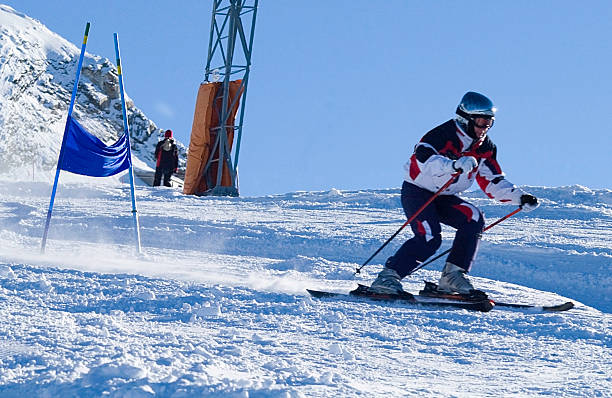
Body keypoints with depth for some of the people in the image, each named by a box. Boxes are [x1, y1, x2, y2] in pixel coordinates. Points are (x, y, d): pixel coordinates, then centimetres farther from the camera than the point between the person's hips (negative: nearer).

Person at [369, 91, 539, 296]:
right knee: (429, 237, -26)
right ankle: (388, 277, -17)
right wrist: (454, 165, -58)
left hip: (443, 197, 7)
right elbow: (423, 158, -41)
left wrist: (520, 197, -6)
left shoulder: (485, 148, 2)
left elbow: (493, 183, 8)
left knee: (474, 220, -16)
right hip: (416, 192, -7)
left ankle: (453, 275, -11)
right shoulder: (444, 135, -22)